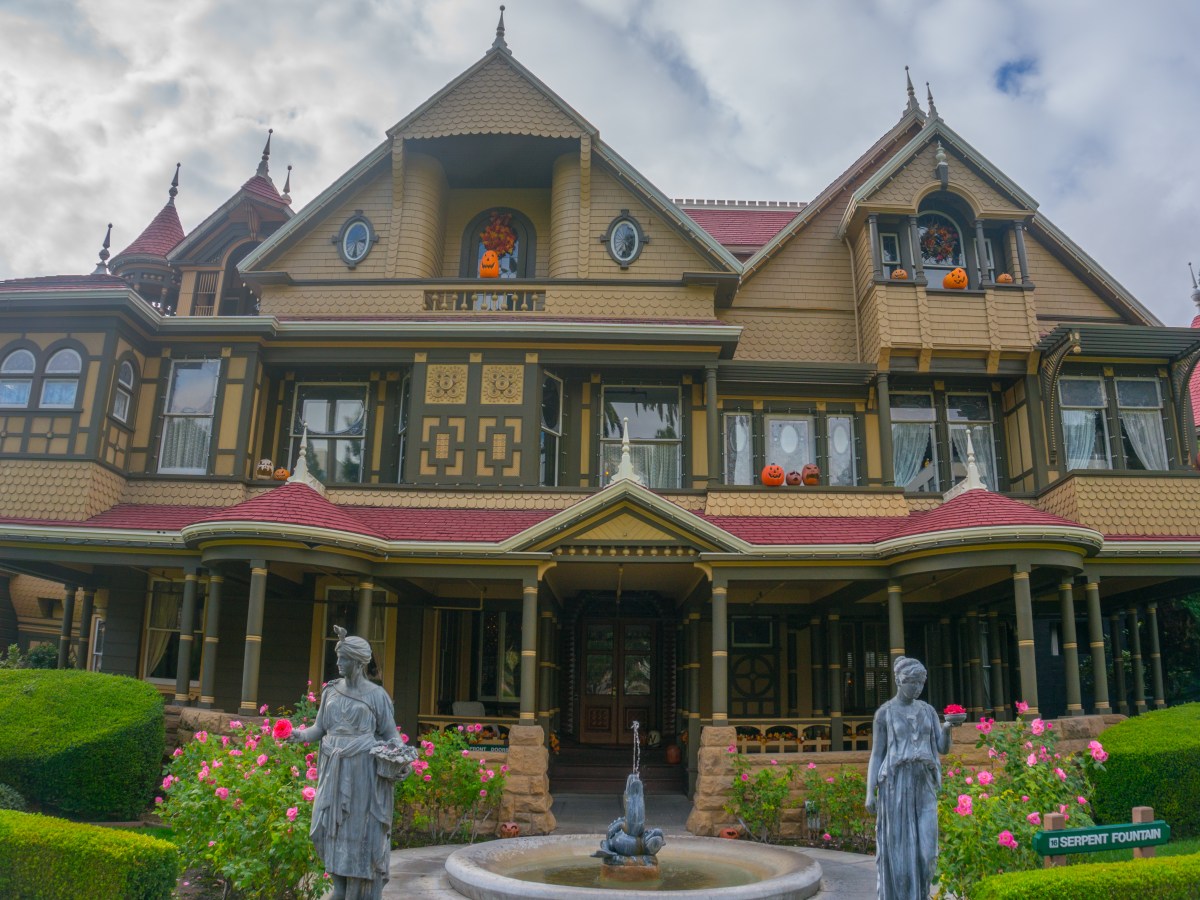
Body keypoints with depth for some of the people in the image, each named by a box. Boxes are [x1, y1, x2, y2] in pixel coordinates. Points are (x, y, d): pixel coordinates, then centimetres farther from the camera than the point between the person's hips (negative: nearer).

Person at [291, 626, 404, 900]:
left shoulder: (376, 695, -3)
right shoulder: (331, 691, 9)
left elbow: (390, 735, 0)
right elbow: (320, 728, 10)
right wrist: (301, 735, -10)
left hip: (363, 770, -4)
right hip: (334, 769, 4)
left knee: (360, 833, 0)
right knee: (333, 828, 7)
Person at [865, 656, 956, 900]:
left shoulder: (927, 710, 13)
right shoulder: (883, 713, 1)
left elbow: (943, 748, 5)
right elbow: (876, 754, 1)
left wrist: (947, 729, -18)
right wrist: (870, 793, -6)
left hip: (923, 787, 4)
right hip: (895, 785, -4)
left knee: (926, 850, -3)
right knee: (896, 851, -3)